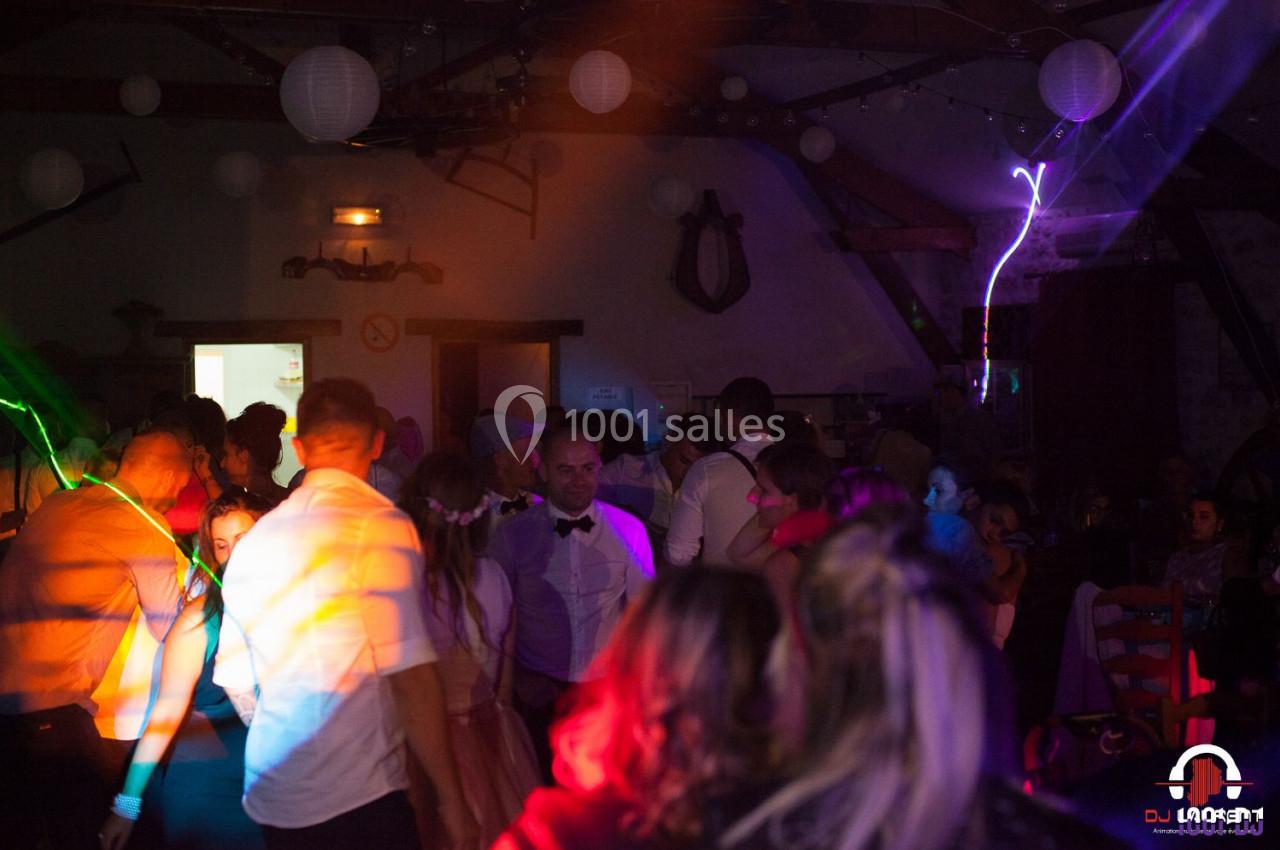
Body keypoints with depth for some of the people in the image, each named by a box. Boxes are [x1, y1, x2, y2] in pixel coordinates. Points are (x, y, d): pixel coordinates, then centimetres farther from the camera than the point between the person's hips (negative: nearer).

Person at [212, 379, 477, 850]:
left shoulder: (253, 539, 8)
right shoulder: (381, 527, -10)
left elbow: (236, 682, 14)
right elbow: (411, 677, -17)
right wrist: (452, 799, -11)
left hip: (271, 794, 7)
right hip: (360, 796, -6)